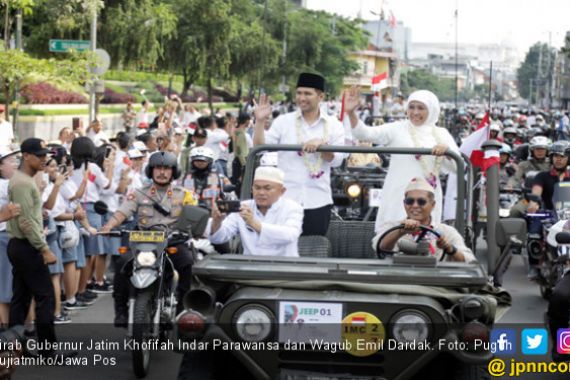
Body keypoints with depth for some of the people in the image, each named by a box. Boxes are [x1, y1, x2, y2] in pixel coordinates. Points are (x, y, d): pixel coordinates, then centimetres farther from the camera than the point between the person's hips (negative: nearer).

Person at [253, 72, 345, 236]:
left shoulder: (333, 125, 5)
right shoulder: (283, 121, 4)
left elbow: (337, 160, -3)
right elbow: (259, 147, -3)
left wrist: (321, 144, -20)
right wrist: (260, 121, -16)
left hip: (318, 202, 1)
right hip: (286, 199, -1)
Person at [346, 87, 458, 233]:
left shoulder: (441, 134, 12)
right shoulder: (397, 129, 4)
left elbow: (458, 167, 5)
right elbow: (365, 133, -8)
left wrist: (446, 150, -16)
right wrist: (351, 113, -25)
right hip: (398, 197, -2)